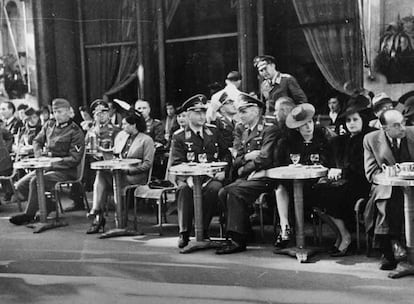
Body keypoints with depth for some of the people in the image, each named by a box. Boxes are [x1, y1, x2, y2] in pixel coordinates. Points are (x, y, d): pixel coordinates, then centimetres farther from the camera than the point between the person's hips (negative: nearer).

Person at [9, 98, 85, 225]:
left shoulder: (75, 132, -9)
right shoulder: (49, 125, 10)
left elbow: (75, 159, -14)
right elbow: (37, 141, 25)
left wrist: (53, 163, -19)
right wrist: (38, 153, 3)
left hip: (65, 171, -7)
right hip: (46, 167, 8)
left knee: (35, 181, -29)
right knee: (20, 186, -7)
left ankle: (29, 215, -13)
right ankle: (49, 206, 2)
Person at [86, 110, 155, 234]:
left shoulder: (146, 140, -2)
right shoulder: (121, 135, 18)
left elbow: (147, 164, -8)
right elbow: (115, 154, 24)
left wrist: (129, 170, -17)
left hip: (136, 176, -6)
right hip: (119, 171, 6)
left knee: (101, 174, -27)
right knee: (101, 174, -27)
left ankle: (96, 211, -21)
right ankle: (98, 217, -32)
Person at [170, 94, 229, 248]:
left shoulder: (214, 131, 16)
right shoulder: (179, 136, 6)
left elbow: (226, 154, 17)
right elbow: (176, 163, -3)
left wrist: (223, 171, -3)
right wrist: (187, 178, -23)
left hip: (211, 177, 2)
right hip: (189, 178, -1)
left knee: (214, 188, -32)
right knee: (184, 189, -34)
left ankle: (203, 230, -19)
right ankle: (184, 233, -26)